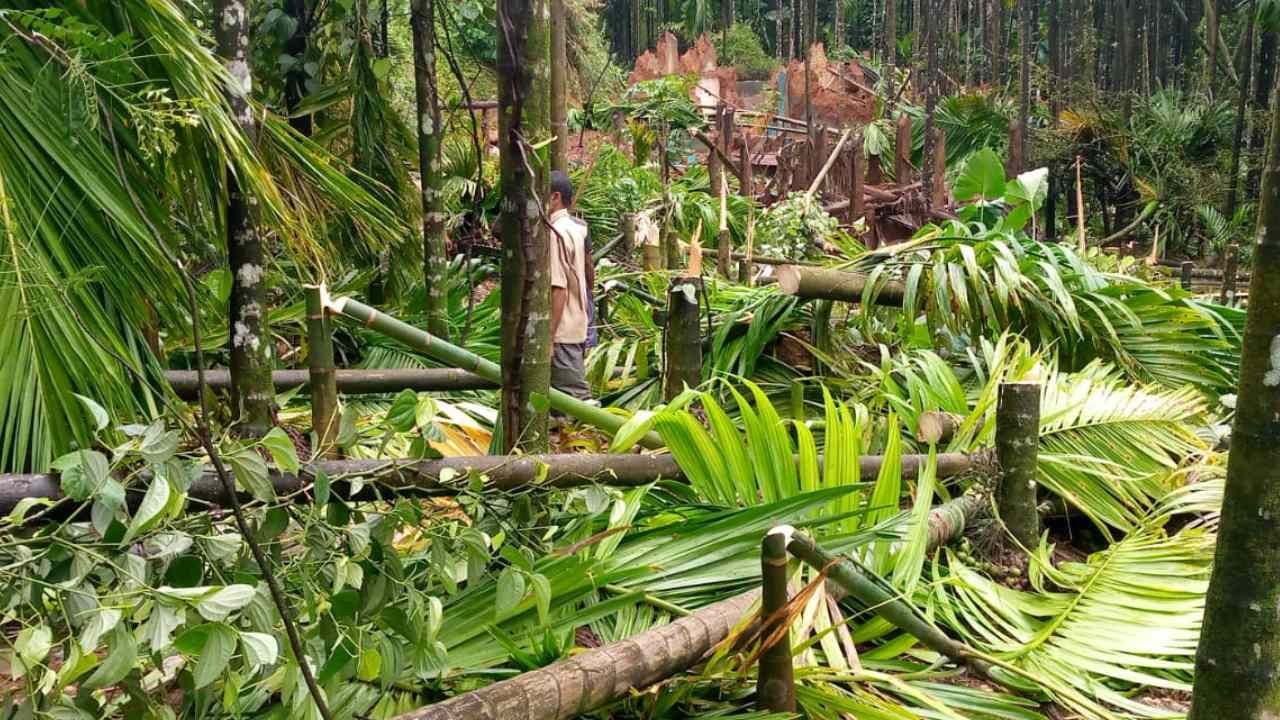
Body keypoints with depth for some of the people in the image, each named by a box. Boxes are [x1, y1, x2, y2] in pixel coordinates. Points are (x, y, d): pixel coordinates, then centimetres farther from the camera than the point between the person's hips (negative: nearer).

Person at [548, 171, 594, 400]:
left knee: (574, 398, -5)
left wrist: (548, 337, -20)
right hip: (578, 327, 10)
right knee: (576, 393, 14)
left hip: (562, 332, -10)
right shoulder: (576, 227, 12)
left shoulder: (555, 233, -16)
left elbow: (558, 289, -21)